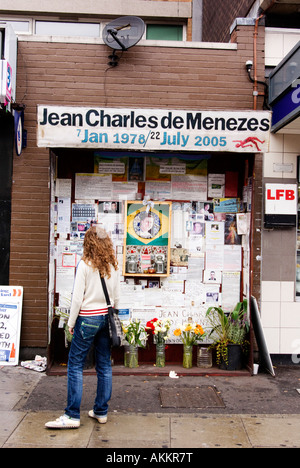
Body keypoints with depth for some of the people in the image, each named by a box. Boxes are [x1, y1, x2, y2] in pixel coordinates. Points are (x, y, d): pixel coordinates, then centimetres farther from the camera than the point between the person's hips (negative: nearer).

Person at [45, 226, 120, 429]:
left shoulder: (85, 264, -12)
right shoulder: (113, 266, 3)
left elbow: (77, 298, -12)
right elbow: (117, 298, 8)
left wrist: (71, 322, -1)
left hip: (88, 319, -5)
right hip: (106, 317, 6)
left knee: (75, 365, 3)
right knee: (104, 365, 11)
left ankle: (73, 415, 7)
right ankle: (101, 411, 22)